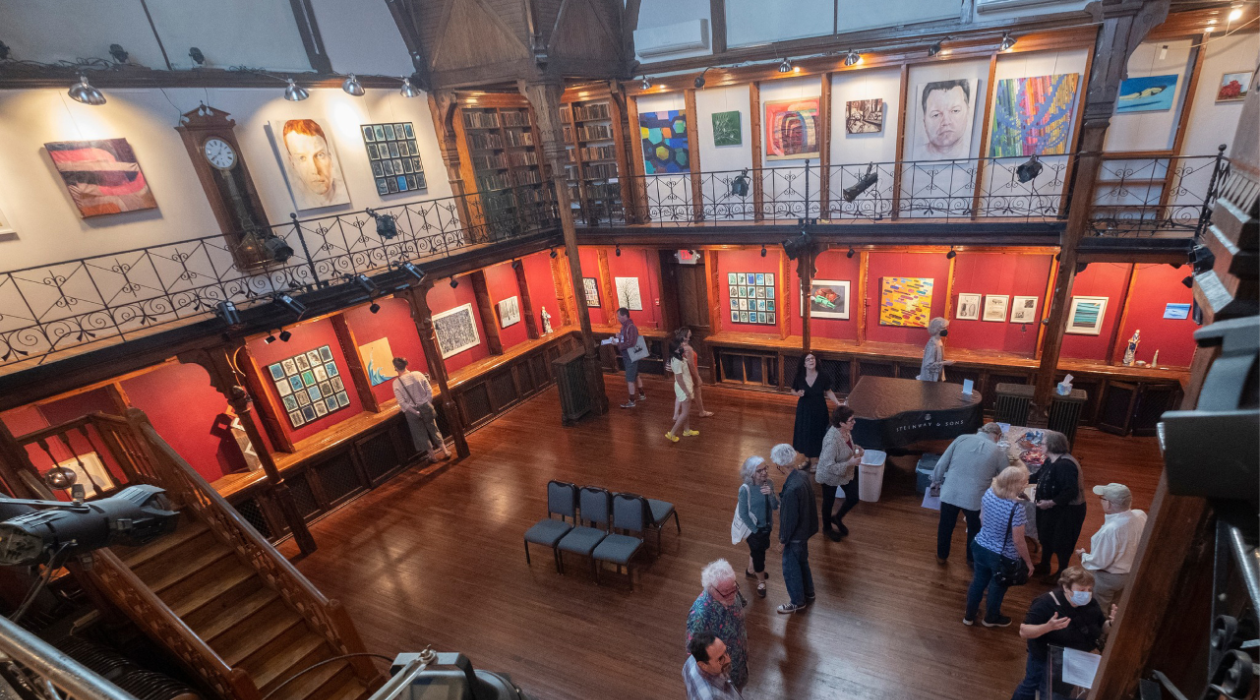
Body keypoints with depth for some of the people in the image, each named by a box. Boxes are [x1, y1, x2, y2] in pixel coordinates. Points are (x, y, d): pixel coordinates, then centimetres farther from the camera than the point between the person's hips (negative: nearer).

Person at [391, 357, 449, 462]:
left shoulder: (396, 382, -14)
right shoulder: (418, 374, -8)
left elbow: (402, 402, -15)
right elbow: (429, 391, -6)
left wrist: (414, 412, -6)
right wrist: (428, 404, 5)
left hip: (412, 411, -2)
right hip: (425, 407, 2)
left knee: (421, 434, 15)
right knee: (434, 430, 18)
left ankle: (433, 456, 25)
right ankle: (445, 452, 24)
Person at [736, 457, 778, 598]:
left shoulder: (769, 483, -14)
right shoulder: (745, 489, -29)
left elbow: (775, 506, -12)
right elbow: (743, 513, -20)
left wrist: (770, 494, -31)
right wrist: (755, 529, -13)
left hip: (766, 526, 5)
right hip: (754, 528, -5)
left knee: (756, 550, 27)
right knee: (758, 554, 11)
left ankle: (751, 571, 54)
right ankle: (761, 583, 37)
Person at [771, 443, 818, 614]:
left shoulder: (791, 490, -36)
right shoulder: (801, 476, -9)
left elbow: (790, 519, -27)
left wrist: (783, 541, -13)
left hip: (795, 536, -8)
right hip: (804, 530, 9)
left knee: (790, 569, 14)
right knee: (802, 563, 28)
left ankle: (798, 601, 34)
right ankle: (808, 593, 48)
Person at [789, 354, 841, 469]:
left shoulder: (823, 376, -16)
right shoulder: (799, 377, -13)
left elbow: (828, 392, -2)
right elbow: (793, 390, 3)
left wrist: (838, 403, -12)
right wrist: (798, 393, -19)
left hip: (819, 410, -1)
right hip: (804, 410, 1)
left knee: (817, 434, 7)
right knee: (804, 434, 11)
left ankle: (814, 461, 25)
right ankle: (807, 459, 31)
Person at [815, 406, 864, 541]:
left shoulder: (846, 431, -13)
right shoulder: (832, 440, -39)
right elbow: (828, 466, -34)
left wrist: (855, 448, -9)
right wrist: (850, 463, -31)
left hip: (847, 473, 7)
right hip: (830, 476, -7)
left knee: (853, 498, 18)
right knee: (829, 502, 17)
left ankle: (837, 518, 46)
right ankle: (827, 528, 45)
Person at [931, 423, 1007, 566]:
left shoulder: (961, 439, -2)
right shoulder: (998, 452, -4)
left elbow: (941, 464, -1)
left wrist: (936, 482, 14)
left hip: (949, 494, 1)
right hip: (974, 498, -1)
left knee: (945, 527, 20)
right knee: (974, 529, 25)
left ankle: (941, 556, 38)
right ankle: (972, 559, 43)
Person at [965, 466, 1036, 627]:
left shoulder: (989, 493, -12)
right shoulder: (1016, 508, -31)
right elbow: (1018, 541, -22)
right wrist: (1028, 562, -6)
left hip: (980, 547, 5)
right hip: (1003, 556, -5)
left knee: (978, 581, 24)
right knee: (998, 587, 23)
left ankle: (969, 615, 42)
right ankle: (991, 618, 47)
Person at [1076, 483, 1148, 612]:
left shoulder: (1110, 529, -37)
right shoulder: (1141, 516, -17)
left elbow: (1099, 562, -25)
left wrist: (1083, 555, -7)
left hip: (1107, 578, -7)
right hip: (1132, 573, 7)